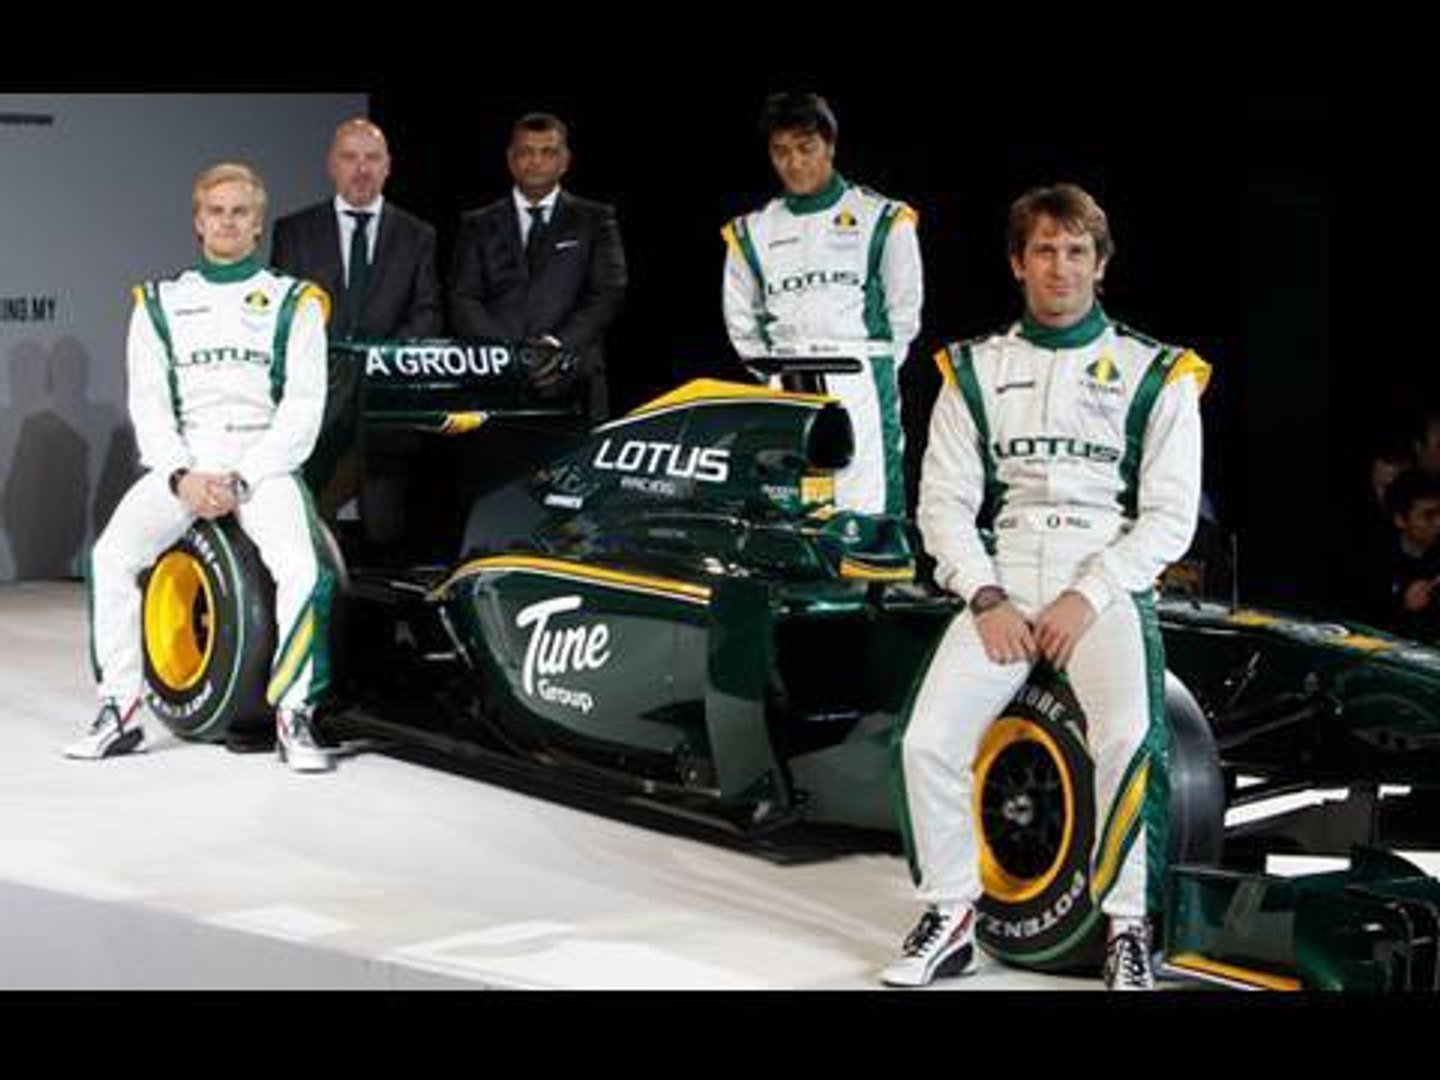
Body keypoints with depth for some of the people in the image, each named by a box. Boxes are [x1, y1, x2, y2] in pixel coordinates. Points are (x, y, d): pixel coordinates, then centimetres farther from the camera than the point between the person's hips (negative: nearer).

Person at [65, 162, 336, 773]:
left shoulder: (294, 302, 12)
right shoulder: (160, 304, 18)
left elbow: (303, 408, 2)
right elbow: (148, 404, 9)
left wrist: (242, 480, -11)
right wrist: (180, 477, -10)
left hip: (265, 463, -2)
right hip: (180, 464, 2)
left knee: (304, 570, -30)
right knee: (110, 556, -24)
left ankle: (294, 715, -15)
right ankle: (119, 712, -13)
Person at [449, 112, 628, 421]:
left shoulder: (594, 220, 14)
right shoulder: (479, 225, 17)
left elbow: (608, 294, 3)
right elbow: (463, 301, 7)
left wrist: (561, 344, -13)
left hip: (573, 386, -1)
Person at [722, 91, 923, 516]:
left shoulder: (883, 220, 7)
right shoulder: (752, 232, 15)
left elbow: (905, 312, 7)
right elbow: (741, 322, 18)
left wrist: (875, 377, 1)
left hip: (861, 389, -3)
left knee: (865, 510, -11)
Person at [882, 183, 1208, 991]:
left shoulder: (1156, 373, 7)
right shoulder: (975, 370, 14)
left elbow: (1171, 515, 1)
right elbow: (944, 500, 8)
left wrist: (1087, 600, -11)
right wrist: (986, 600, -8)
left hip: (1108, 582, -2)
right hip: (1002, 581, 2)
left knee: (1127, 737, -29)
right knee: (929, 742, -18)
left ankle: (1128, 926, -12)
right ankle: (952, 921, 0)